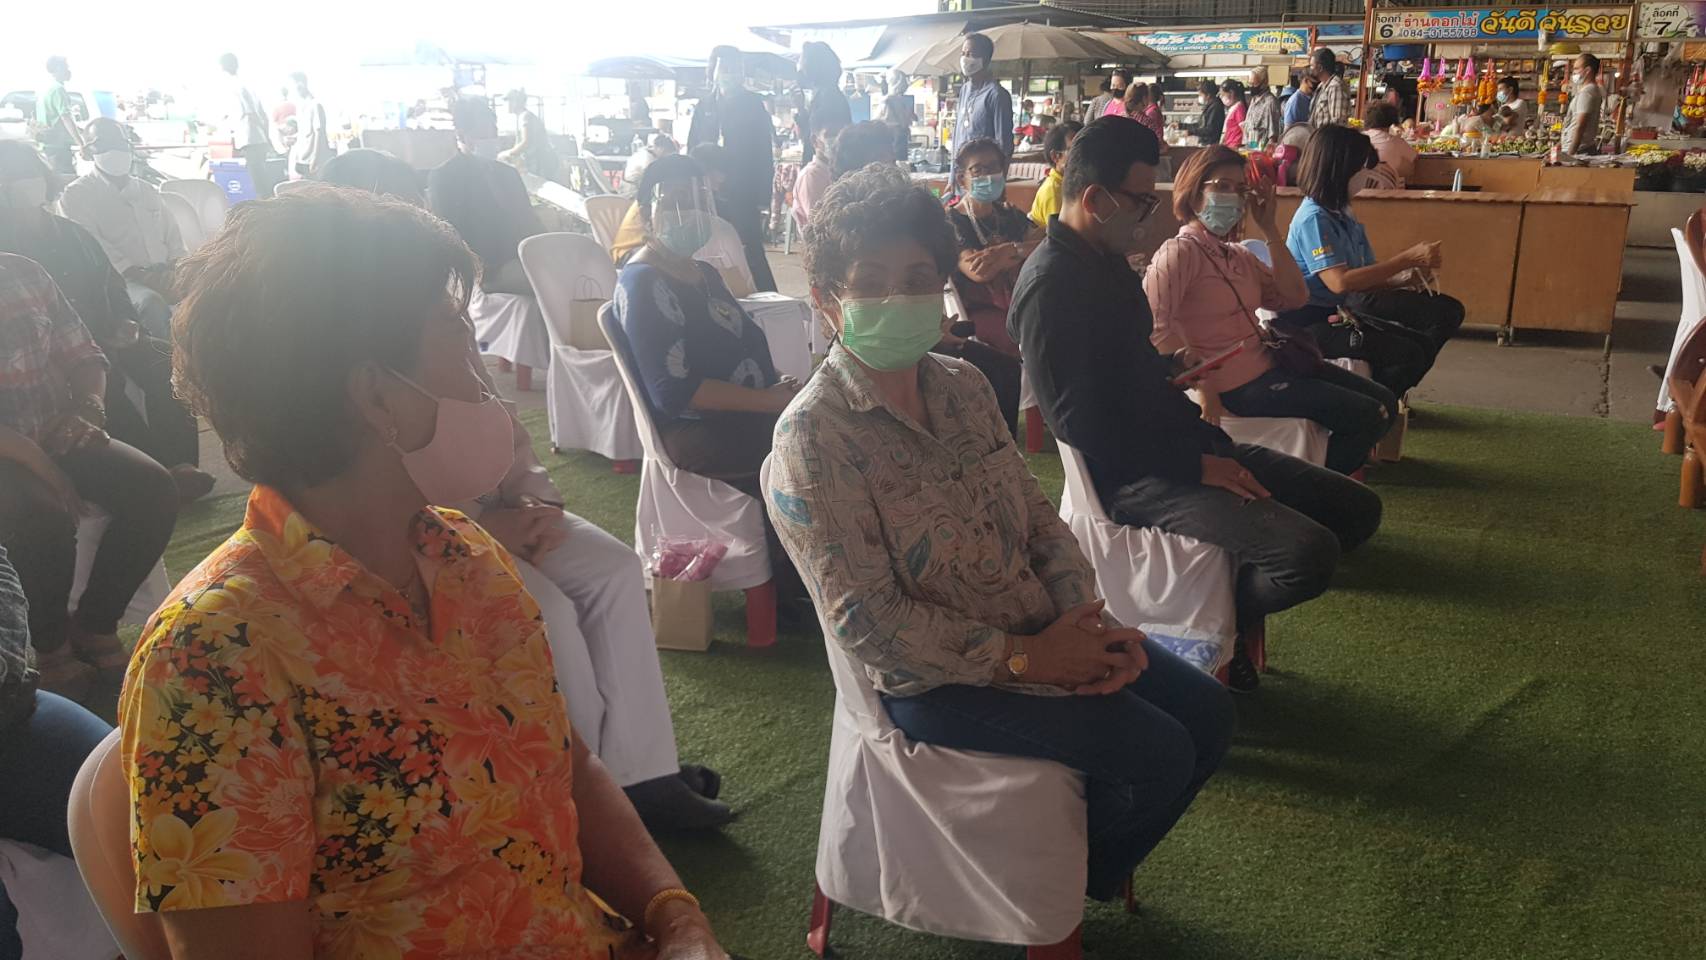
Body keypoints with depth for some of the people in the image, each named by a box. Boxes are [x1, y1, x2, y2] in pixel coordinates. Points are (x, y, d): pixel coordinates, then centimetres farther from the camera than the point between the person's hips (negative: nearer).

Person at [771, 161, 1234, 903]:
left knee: (1207, 712, 4)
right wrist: (1021, 656, -18)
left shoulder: (963, 386, 5)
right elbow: (865, 620, -21)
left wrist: (1087, 617, -8)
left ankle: (1087, 879, 26)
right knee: (1155, 752, -16)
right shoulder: (813, 436, -19)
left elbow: (1037, 518, 10)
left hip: (1043, 632, 8)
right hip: (934, 679, -8)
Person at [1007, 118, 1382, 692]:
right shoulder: (1050, 285, -17)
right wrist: (1197, 467, -18)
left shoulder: (1108, 261, 13)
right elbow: (1078, 424, -22)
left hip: (1186, 449, 10)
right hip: (1133, 478, -10)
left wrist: (1210, 446, 8)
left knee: (1356, 509, 6)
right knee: (1308, 554, -25)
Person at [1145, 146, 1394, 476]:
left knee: (1384, 403, 10)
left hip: (1268, 360, 9)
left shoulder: (1239, 255, 16)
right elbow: (1156, 325, -25)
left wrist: (1269, 228, 5)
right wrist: (1203, 386, -23)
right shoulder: (1180, 252, -11)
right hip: (1239, 383, -9)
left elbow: (1294, 297, 8)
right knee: (1367, 416, -9)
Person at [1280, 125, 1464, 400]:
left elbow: (1367, 276, 11)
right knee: (1409, 351, -26)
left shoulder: (1343, 214, 12)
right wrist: (1408, 258, -22)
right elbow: (1340, 282, -26)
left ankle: (1389, 395, 13)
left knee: (1446, 311, 3)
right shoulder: (1314, 218, -16)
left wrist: (1409, 274, -9)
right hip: (1311, 323, -9)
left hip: (1343, 310, 9)